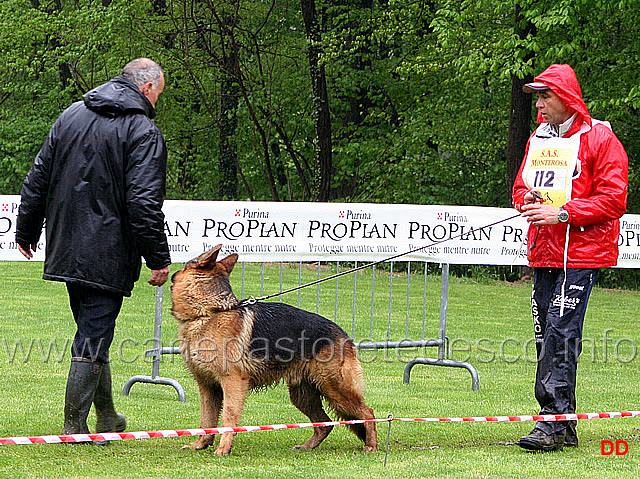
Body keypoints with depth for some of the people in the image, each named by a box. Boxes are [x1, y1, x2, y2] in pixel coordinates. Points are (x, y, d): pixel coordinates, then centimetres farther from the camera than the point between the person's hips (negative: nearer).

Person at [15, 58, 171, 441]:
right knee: (93, 339, -3)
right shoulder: (143, 132, -12)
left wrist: (27, 231, 23)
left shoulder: (71, 116, 10)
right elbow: (145, 204, -18)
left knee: (92, 331, 19)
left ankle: (107, 417, 28)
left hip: (66, 249, 7)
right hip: (107, 257, -7)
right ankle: (74, 429, -2)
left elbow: (38, 179, 15)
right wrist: (158, 259, -13)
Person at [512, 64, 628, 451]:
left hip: (581, 254, -7)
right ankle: (564, 428, 11)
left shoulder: (600, 139, -6)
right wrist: (527, 199, 0)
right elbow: (521, 186, 24)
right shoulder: (539, 138, 16)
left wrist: (563, 213, -19)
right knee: (546, 334, 6)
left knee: (560, 332, -15)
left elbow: (613, 200, -12)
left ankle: (554, 422, -15)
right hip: (543, 253, 7)